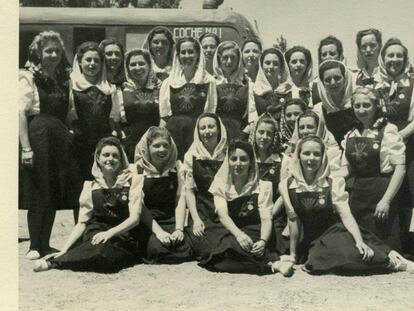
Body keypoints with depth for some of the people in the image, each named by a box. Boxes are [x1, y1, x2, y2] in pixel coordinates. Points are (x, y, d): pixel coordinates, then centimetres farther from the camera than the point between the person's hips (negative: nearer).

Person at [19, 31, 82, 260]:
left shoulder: (63, 79, 15)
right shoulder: (28, 77, -4)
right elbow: (21, 113, -12)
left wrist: (69, 137, 4)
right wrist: (26, 148, -18)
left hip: (61, 142, 6)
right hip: (38, 138, -6)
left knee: (54, 193, 9)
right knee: (39, 193, 0)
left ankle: (44, 244, 21)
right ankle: (36, 246, 13)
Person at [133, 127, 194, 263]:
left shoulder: (177, 167, 7)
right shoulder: (139, 169, -1)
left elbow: (180, 198, 1)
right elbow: (138, 203, -8)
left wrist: (179, 229, -14)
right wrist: (158, 230, -20)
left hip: (172, 220, 3)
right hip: (148, 223, -2)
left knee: (185, 248, -25)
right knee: (158, 249, -30)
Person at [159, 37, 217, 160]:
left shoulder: (209, 81, 6)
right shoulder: (169, 82, 11)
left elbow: (211, 113, 5)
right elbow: (164, 116, 11)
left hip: (198, 130, -1)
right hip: (173, 130, 1)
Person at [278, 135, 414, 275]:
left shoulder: (333, 183, -6)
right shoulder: (286, 185, -5)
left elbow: (346, 215, -15)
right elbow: (293, 220, 1)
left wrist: (360, 242, -29)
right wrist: (293, 255, 4)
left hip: (335, 232, -1)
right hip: (312, 241, 1)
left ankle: (394, 262, -13)